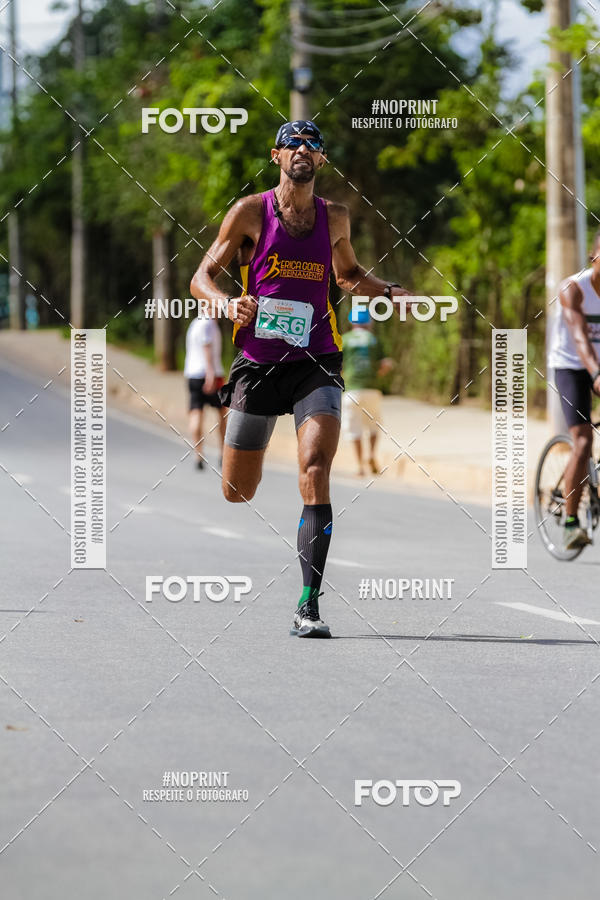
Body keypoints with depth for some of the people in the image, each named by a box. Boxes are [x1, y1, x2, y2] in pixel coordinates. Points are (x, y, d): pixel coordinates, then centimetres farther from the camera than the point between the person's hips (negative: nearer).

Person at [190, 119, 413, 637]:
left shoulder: (335, 217, 9)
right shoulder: (251, 211, 0)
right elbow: (202, 277, 2)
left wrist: (389, 293, 9)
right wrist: (229, 304, -19)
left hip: (316, 363, 1)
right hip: (258, 362, -1)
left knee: (315, 472, -20)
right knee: (238, 493, 4)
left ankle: (309, 607, -22)